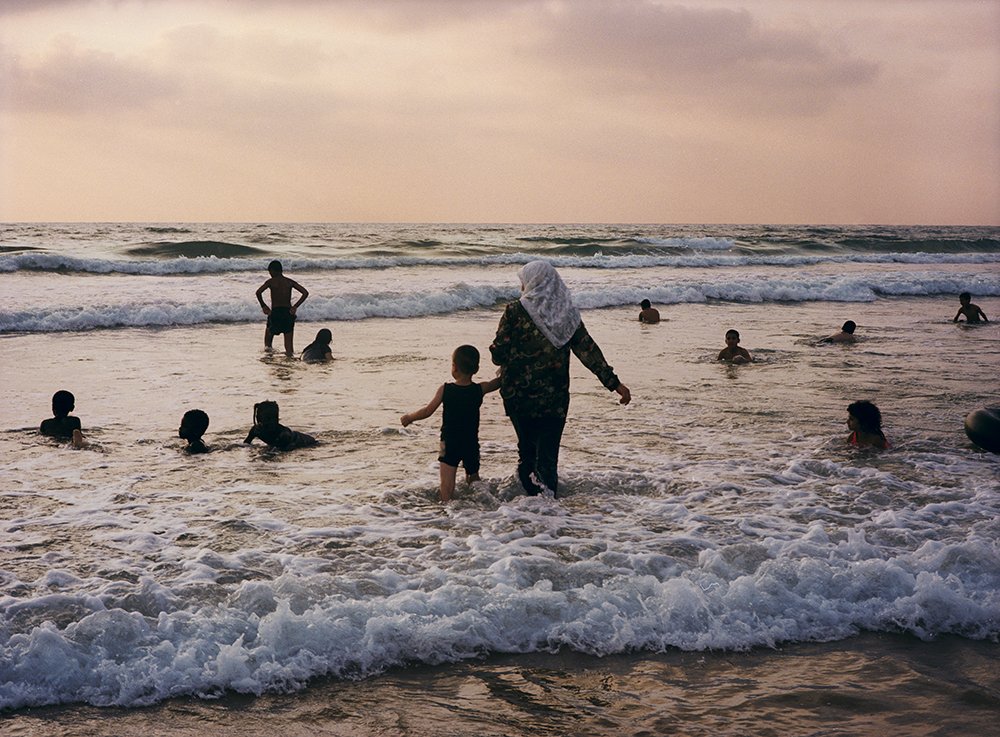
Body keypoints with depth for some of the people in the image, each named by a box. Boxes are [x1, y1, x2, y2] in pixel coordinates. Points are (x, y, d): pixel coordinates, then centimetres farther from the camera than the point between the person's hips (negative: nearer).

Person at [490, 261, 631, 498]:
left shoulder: (515, 311, -9)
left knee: (527, 452, 14)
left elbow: (498, 354, -9)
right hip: (555, 398, 2)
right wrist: (614, 382, 1)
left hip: (519, 396, -2)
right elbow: (589, 351, -1)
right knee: (548, 455, 7)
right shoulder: (568, 314, 1)